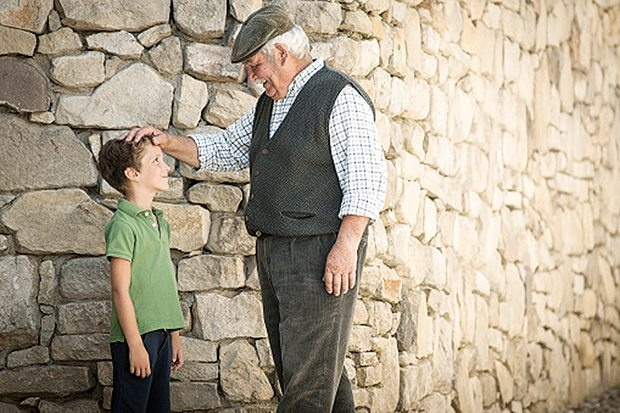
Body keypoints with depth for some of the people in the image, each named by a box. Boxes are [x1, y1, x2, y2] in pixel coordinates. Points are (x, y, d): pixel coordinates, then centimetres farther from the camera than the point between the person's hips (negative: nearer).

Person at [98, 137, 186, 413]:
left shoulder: (160, 222, 13)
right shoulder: (123, 225, -13)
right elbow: (121, 291, -15)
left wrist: (174, 336, 17)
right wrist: (135, 345, -16)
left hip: (161, 332, 8)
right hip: (136, 337, -8)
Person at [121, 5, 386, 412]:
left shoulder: (339, 97, -10)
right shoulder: (268, 106, 18)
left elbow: (365, 181, -16)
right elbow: (220, 150, 26)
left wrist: (346, 246, -21)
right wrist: (167, 142, 10)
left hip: (319, 256, -9)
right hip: (273, 253, 9)